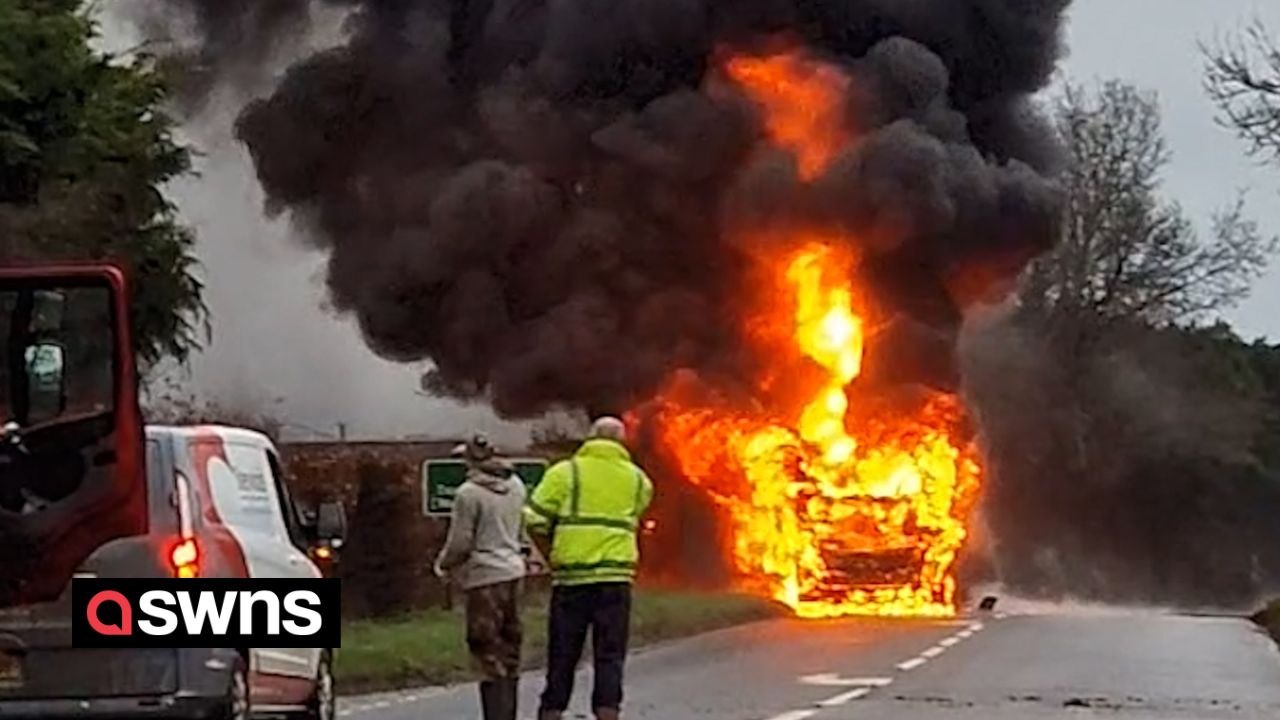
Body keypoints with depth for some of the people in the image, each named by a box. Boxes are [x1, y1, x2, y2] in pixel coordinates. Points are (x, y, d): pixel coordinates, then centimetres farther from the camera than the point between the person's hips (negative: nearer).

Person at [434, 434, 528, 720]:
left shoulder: (469, 493, -14)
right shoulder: (515, 486, 8)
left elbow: (460, 543, -11)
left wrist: (443, 564, 7)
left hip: (484, 578, -7)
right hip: (513, 571, 7)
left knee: (489, 656, -6)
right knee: (509, 649, 14)